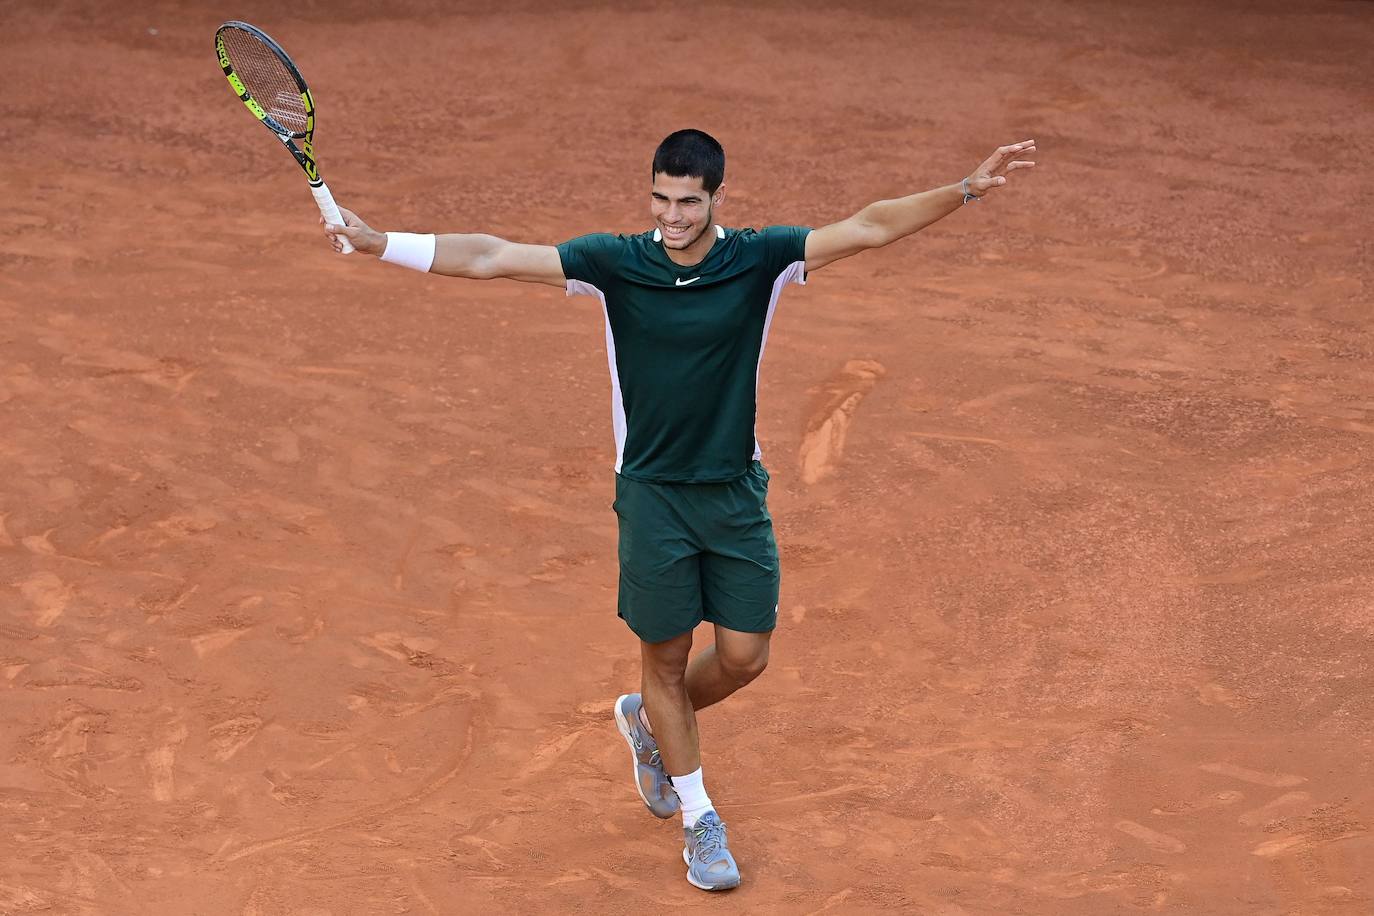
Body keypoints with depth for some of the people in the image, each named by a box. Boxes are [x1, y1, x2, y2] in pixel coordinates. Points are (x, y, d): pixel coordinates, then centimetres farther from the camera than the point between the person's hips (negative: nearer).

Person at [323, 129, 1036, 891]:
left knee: (744, 659, 5)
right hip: (653, 493, -2)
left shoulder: (760, 260, -8)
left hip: (737, 490, 2)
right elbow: (491, 258, -13)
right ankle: (696, 816, 28)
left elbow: (868, 228, -12)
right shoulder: (614, 263, -10)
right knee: (666, 656, 8)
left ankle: (648, 721, 37)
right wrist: (376, 242, -20)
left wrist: (967, 189, -22)